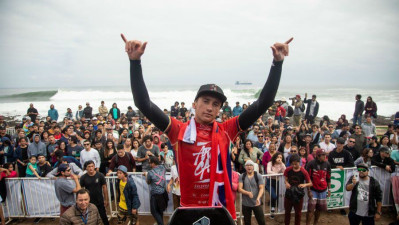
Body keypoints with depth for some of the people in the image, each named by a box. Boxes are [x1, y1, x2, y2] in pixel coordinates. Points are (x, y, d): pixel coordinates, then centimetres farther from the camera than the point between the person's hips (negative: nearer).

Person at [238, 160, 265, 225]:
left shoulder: (258, 176, -3)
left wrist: (258, 198, -25)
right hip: (245, 204, 1)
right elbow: (239, 189, -8)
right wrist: (248, 193, -26)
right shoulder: (242, 176, -2)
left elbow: (261, 188, -8)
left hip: (256, 203, -1)